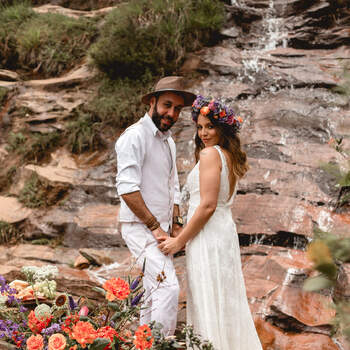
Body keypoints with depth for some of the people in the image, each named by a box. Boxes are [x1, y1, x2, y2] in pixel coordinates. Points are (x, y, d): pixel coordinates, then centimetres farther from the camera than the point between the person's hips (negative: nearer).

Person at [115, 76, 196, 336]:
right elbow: (127, 188, -20)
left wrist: (175, 224, 11)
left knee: (154, 291, 14)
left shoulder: (169, 141, 16)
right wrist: (155, 226, -19)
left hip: (161, 229, 9)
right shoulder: (135, 136, -12)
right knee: (169, 287, -19)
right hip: (141, 228, -9)